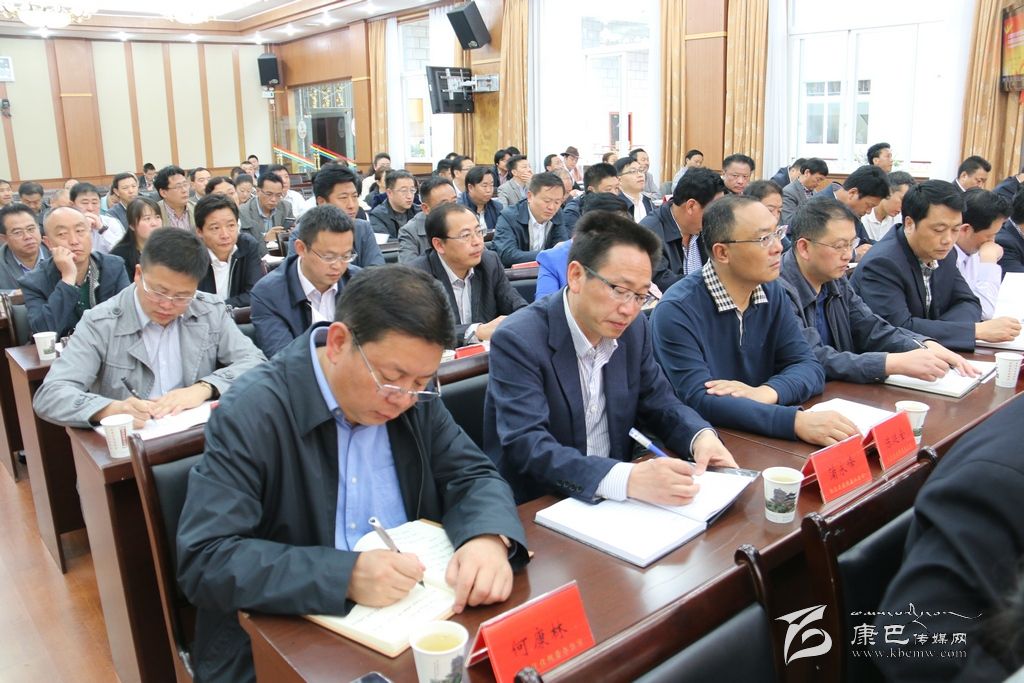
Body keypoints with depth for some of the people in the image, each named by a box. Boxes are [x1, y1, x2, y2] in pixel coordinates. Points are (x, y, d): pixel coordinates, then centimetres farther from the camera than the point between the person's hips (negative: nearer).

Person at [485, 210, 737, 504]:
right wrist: (626, 479, -40)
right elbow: (526, 447, -27)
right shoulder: (517, 341, -19)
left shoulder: (635, 328, 1)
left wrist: (702, 435, -11)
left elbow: (658, 402, 11)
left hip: (615, 503, 5)